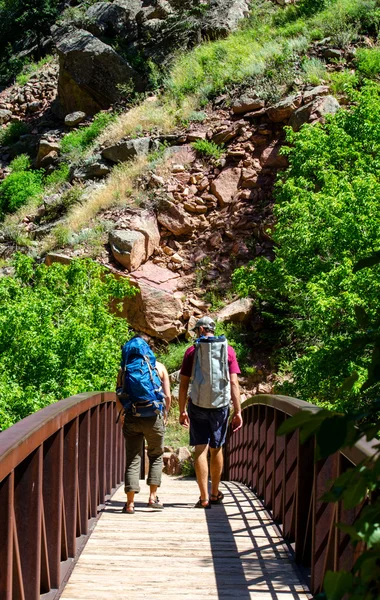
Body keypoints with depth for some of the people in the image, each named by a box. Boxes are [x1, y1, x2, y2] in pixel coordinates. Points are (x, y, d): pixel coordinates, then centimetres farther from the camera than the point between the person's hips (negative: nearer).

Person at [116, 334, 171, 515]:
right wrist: (165, 415, 14)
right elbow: (167, 396, 0)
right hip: (154, 418, -1)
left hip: (131, 418, 1)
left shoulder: (124, 368, 4)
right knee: (156, 456, 18)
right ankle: (153, 496, 13)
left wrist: (122, 415, 18)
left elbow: (118, 397, 3)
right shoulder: (159, 367, 3)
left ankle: (130, 503, 2)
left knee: (132, 459, 6)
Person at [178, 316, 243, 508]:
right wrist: (238, 412, -3)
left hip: (198, 406, -2)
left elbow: (183, 384, -2)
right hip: (220, 406, 2)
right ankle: (215, 494, 27)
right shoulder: (228, 350, 3)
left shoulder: (192, 351, -1)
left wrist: (182, 411, 5)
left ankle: (204, 498, -10)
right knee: (216, 449, 15)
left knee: (201, 450, -2)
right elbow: (234, 383, -4)